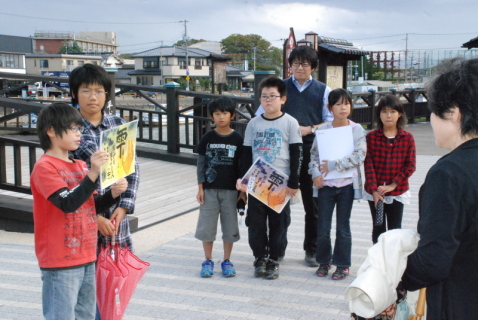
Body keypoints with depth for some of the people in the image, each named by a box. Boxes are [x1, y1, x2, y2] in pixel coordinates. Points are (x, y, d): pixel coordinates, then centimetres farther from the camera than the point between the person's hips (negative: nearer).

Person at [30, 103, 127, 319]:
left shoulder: (80, 166, 11)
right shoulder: (44, 167, -13)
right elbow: (68, 203, -24)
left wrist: (113, 194, -1)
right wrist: (93, 173, -31)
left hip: (86, 257, 8)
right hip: (60, 262, -8)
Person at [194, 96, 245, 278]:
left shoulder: (238, 140, -1)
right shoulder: (207, 138, 0)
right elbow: (201, 164, 3)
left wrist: (243, 190, 0)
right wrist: (200, 188, -2)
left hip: (230, 189, 0)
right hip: (209, 188, 1)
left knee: (230, 226, 6)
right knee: (206, 225, 4)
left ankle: (227, 261, 20)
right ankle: (208, 261, 18)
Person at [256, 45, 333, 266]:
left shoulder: (323, 91, 8)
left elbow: (331, 122, 2)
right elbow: (260, 116, 7)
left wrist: (310, 129, -14)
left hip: (311, 152, 0)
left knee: (312, 204, 6)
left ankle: (312, 250, 18)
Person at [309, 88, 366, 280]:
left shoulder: (357, 129, -3)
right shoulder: (322, 129, 3)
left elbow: (359, 156, -14)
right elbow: (314, 154, 5)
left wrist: (333, 165, -16)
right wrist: (316, 173, -11)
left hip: (347, 184, -2)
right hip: (325, 184, 2)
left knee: (343, 226, 6)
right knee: (322, 226, 5)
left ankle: (342, 264, 19)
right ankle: (324, 261, 23)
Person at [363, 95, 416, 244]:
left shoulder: (407, 138, -4)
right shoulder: (371, 137, -5)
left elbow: (410, 165, -5)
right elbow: (368, 164, -8)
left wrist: (393, 185, -13)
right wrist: (374, 190, -16)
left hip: (398, 192, 0)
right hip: (375, 193, 0)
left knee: (395, 230, 9)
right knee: (378, 228, 11)